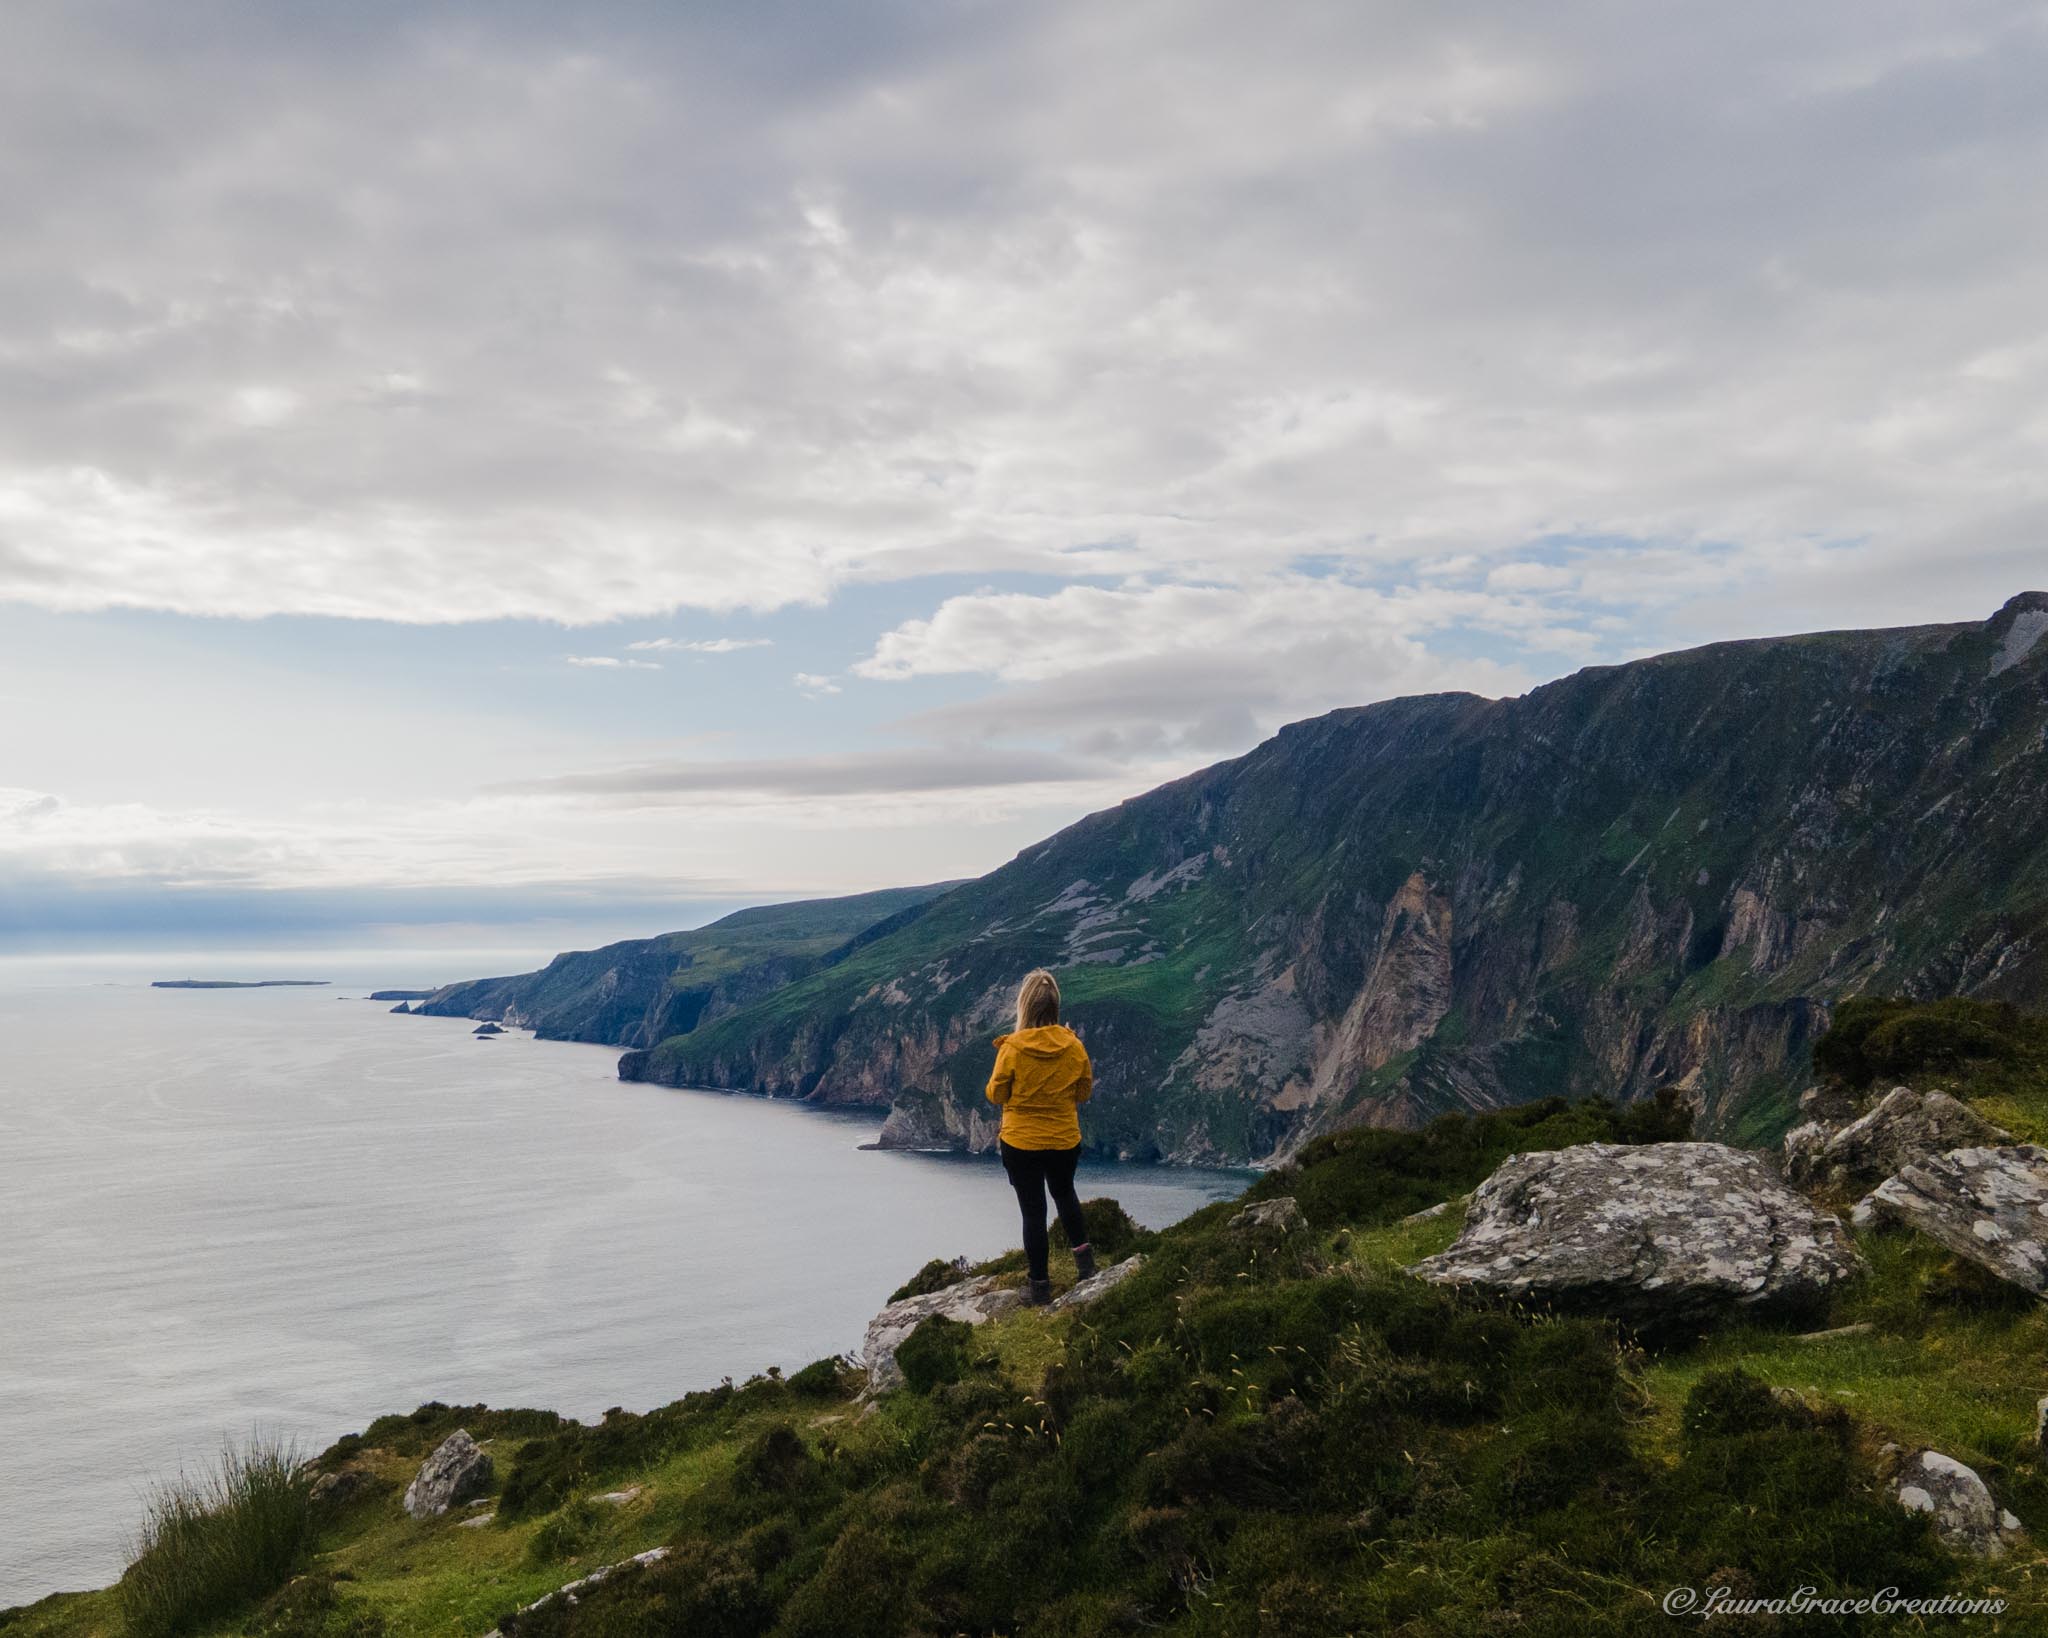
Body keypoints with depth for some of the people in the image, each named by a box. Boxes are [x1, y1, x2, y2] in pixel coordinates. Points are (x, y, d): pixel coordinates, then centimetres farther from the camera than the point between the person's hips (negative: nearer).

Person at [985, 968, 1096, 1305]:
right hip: (1065, 1141, 3)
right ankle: (1082, 1251, 18)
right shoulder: (1074, 1047, -10)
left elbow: (996, 1096, -7)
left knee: (1033, 1211, 9)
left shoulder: (1012, 1049, -19)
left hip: (1021, 1144, -2)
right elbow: (1083, 1093, 2)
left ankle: (1040, 1285, 16)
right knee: (1064, 1192, 30)